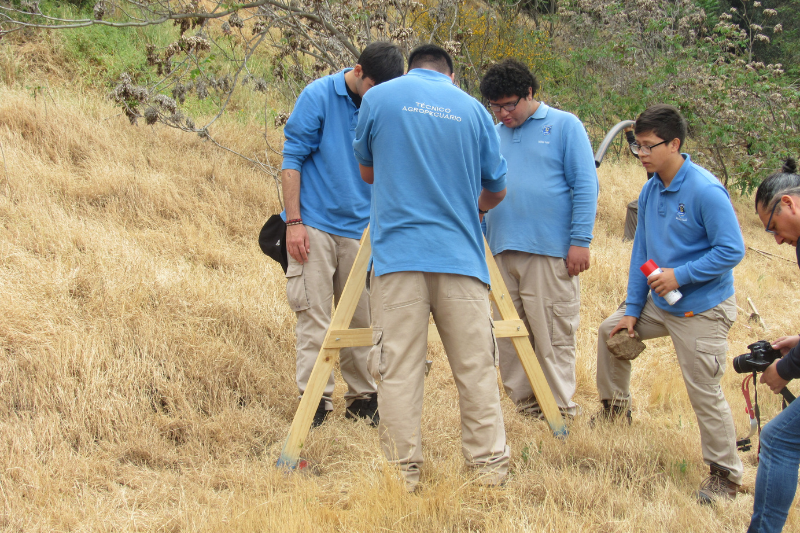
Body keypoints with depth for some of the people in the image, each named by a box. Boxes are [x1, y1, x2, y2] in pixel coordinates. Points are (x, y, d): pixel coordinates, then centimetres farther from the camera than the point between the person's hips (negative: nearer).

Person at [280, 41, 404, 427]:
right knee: (314, 317, -6)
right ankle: (315, 401, -3)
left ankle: (362, 398, 19)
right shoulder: (319, 96, -7)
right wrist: (293, 221, -13)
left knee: (361, 318, 9)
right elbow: (292, 159, -7)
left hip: (359, 229, 4)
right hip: (315, 226, -4)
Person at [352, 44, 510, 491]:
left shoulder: (379, 98, 6)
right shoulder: (473, 109, 10)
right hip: (461, 254, 1)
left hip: (398, 253, -1)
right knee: (476, 366, 6)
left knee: (398, 369, 0)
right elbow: (496, 190, 18)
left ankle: (403, 471, 0)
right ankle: (491, 466, 8)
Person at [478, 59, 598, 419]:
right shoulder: (494, 136, 16)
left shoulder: (564, 126, 2)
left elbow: (586, 186, -2)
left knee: (552, 335, -5)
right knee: (508, 335, 6)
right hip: (502, 252, 5)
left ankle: (560, 411, 1)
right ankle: (523, 403, 15)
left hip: (549, 253, -5)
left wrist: (580, 241, -9)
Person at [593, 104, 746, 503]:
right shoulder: (650, 192, 3)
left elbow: (732, 250, -22)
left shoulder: (706, 192, -22)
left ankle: (725, 476, 6)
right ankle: (615, 409, 42)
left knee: (704, 392, -7)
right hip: (660, 304, 8)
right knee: (611, 330, 21)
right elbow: (641, 251, 10)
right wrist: (632, 309, 7)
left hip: (702, 310, -8)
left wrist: (680, 275, -24)